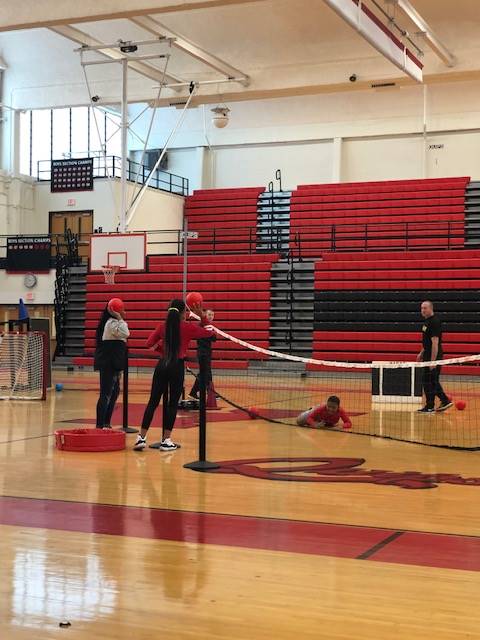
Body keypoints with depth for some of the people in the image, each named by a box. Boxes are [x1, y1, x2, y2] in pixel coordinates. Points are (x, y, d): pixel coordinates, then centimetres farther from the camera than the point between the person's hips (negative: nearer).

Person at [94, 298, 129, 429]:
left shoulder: (113, 322, 17)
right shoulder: (112, 323, -14)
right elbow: (125, 333, -28)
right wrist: (119, 318, -22)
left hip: (112, 364, 11)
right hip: (108, 364, -11)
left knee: (114, 392, 16)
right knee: (106, 394, -10)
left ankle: (106, 423, 21)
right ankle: (100, 425, -9)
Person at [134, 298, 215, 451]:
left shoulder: (163, 326, 4)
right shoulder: (188, 327, -4)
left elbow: (149, 343, 3)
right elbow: (209, 333, 7)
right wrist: (202, 316, 9)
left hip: (162, 365, 3)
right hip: (177, 366, -3)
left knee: (153, 401, 8)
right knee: (173, 403, 5)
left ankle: (141, 438, 4)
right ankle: (166, 441, 6)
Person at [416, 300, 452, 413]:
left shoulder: (434, 322, -17)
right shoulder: (427, 321, 13)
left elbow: (435, 343, -22)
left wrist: (433, 361, -24)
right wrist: (422, 353, 23)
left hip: (433, 356, -10)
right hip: (428, 356, 10)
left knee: (428, 381, -4)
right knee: (433, 381, 14)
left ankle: (430, 407, 4)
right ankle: (445, 401, 21)